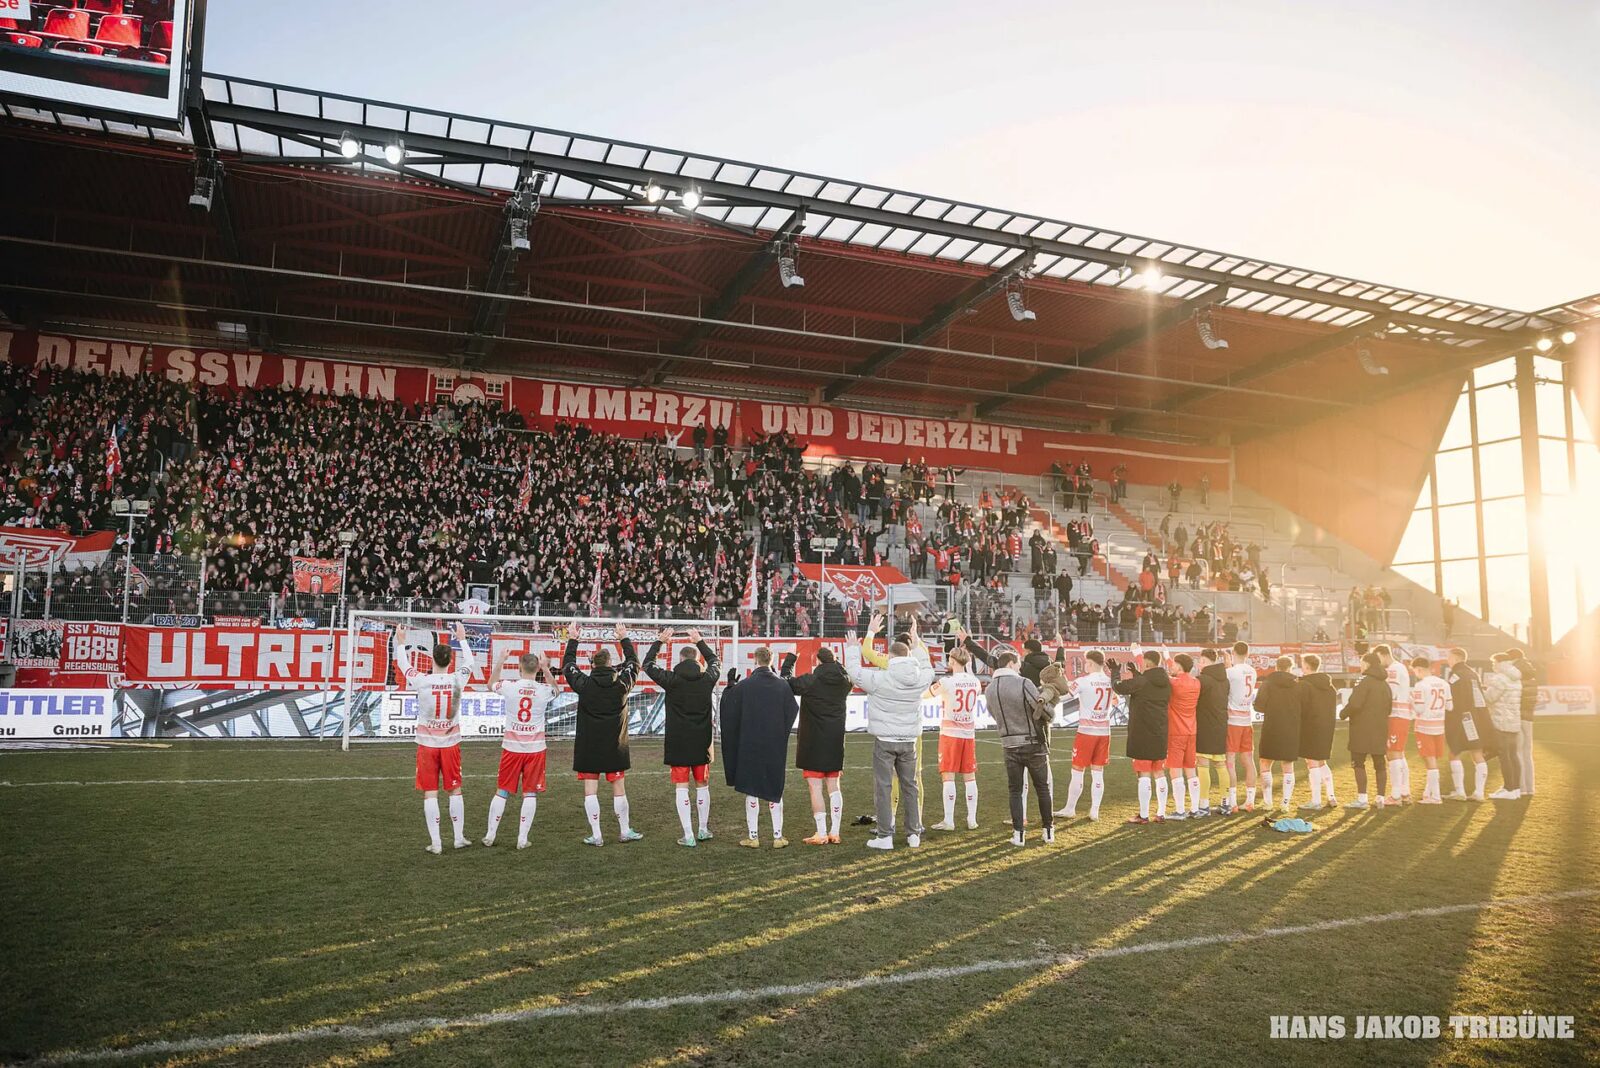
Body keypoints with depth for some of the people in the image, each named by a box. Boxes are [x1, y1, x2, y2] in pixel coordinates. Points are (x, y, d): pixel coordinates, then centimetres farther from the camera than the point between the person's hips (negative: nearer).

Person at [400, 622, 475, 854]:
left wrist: (400, 642, 23)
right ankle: (459, 837, 19)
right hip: (451, 742, 2)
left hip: (427, 743, -1)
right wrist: (462, 639, 28)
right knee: (455, 791, 12)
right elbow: (468, 662, 14)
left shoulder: (422, 681, -12)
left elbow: (403, 664, 6)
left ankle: (435, 843, 4)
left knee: (430, 793, 3)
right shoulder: (457, 679, -8)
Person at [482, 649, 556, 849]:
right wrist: (545, 668, 17)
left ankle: (490, 835, 19)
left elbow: (491, 684, 17)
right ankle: (522, 838, 6)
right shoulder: (544, 690, -7)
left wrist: (500, 661, 23)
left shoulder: (509, 686, -7)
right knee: (530, 794, 5)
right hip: (535, 748, -1)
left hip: (511, 747, 1)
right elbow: (555, 688, 20)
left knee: (502, 792, 12)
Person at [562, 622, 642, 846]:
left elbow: (567, 665, 10)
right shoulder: (621, 682, -6)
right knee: (619, 788, 10)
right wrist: (624, 639, 25)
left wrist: (572, 641, 22)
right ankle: (625, 831, 19)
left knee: (590, 790, 3)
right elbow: (633, 662, 13)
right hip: (614, 744, 1)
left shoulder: (584, 684, -7)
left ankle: (596, 835, 4)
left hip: (588, 745, -1)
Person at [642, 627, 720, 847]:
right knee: (702, 785, 15)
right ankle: (703, 830, 25)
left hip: (677, 742, -2)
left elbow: (647, 664, 8)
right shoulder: (707, 679, -1)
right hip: (701, 742, 2)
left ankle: (688, 835, -1)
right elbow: (714, 662, 23)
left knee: (681, 787, 1)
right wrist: (700, 642, 32)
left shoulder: (671, 680, -8)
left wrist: (659, 642, 18)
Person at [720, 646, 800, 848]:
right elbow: (793, 712, 1)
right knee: (775, 790, 10)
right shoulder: (783, 686, -3)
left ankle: (753, 836, 9)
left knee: (751, 790, 7)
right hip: (776, 747, 2)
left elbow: (730, 714, -3)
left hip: (750, 747, -2)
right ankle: (778, 836, 11)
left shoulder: (743, 686, -10)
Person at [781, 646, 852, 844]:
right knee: (833, 787, 11)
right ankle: (834, 833, 12)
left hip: (813, 742, -5)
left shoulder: (810, 681, -13)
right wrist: (835, 663, 25)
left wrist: (789, 661, 15)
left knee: (815, 787, -2)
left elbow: (788, 683, 2)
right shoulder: (843, 681, 1)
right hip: (835, 741, 5)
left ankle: (821, 834, -3)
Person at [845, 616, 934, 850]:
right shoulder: (919, 679, -2)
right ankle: (913, 833, 19)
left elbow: (854, 671, -2)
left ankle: (885, 836, 1)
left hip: (884, 740, -4)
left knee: (883, 787, 1)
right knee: (910, 786, 14)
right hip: (909, 741, 4)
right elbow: (928, 669, 22)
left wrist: (852, 648, 13)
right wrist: (917, 645, 32)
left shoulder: (880, 679, -14)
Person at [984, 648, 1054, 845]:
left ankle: (1018, 833, 8)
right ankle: (1048, 830, 19)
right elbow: (1044, 712, -14)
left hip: (1010, 746, 3)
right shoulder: (1023, 684, -16)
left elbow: (997, 716, 5)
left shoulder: (989, 690, 1)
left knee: (1015, 791, 11)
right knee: (1042, 789, 12)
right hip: (1033, 744, -3)